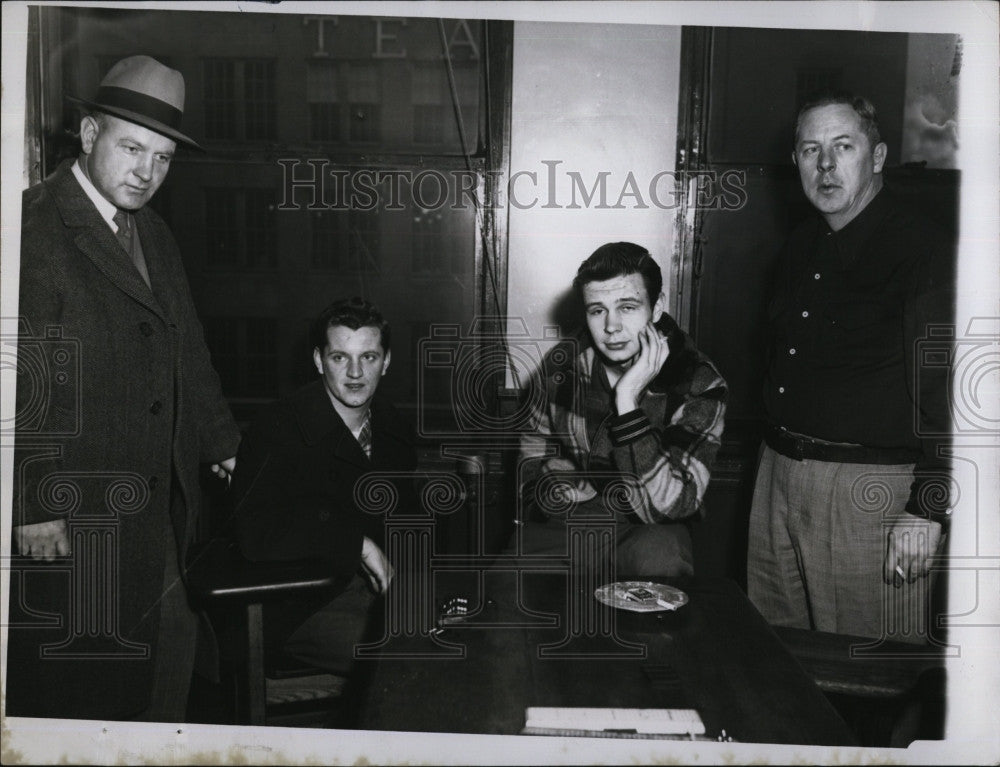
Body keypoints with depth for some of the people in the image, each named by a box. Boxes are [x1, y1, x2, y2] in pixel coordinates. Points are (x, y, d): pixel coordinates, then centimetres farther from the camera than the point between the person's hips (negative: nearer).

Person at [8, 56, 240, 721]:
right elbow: (21, 379, -18)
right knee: (70, 684, 5)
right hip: (67, 518, -8)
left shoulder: (155, 235, 13)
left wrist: (222, 443, 20)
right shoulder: (34, 228, -13)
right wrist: (30, 505, -19)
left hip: (157, 509, 8)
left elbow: (187, 352, 19)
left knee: (170, 651, 16)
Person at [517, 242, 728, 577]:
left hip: (648, 533, -2)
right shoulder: (564, 364, -2)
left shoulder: (699, 385, -13)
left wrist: (627, 401, -28)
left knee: (658, 555, -35)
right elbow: (533, 458, 14)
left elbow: (668, 506, -23)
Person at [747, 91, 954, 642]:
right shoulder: (799, 250, 13)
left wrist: (927, 509, -18)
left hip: (870, 484, -7)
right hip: (778, 471, 7)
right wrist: (777, 455, 14)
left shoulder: (921, 251, -10)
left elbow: (942, 387, -14)